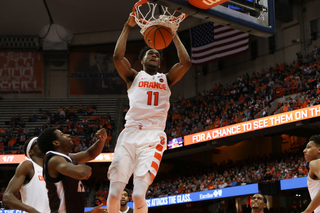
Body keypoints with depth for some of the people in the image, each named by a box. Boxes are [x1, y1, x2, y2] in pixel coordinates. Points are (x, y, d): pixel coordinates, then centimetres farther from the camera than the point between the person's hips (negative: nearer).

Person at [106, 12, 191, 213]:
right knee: (114, 195, -8)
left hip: (154, 137, 0)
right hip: (130, 134, 1)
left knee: (139, 195, -18)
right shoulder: (134, 76, 18)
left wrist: (173, 34, 12)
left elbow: (186, 62, 5)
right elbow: (117, 57, 0)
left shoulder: (166, 79, 21)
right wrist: (128, 26, 6)